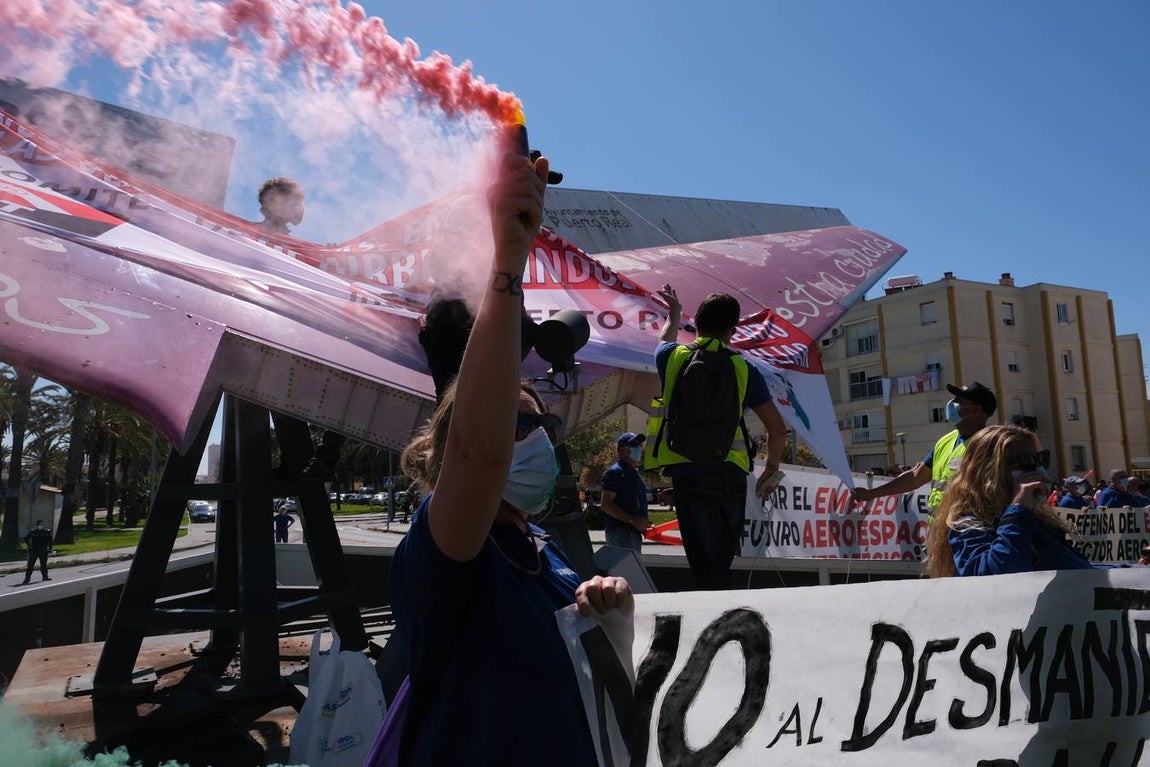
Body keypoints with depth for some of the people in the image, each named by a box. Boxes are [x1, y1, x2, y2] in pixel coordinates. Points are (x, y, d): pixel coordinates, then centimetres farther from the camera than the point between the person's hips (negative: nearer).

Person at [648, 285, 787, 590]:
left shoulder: (673, 357, 6)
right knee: (722, 563, 15)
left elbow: (666, 338, 34)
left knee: (708, 569, -4)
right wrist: (772, 468, 25)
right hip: (731, 472, 2)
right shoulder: (744, 369, 7)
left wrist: (674, 312, 54)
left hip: (688, 471, -2)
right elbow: (778, 429, 8)